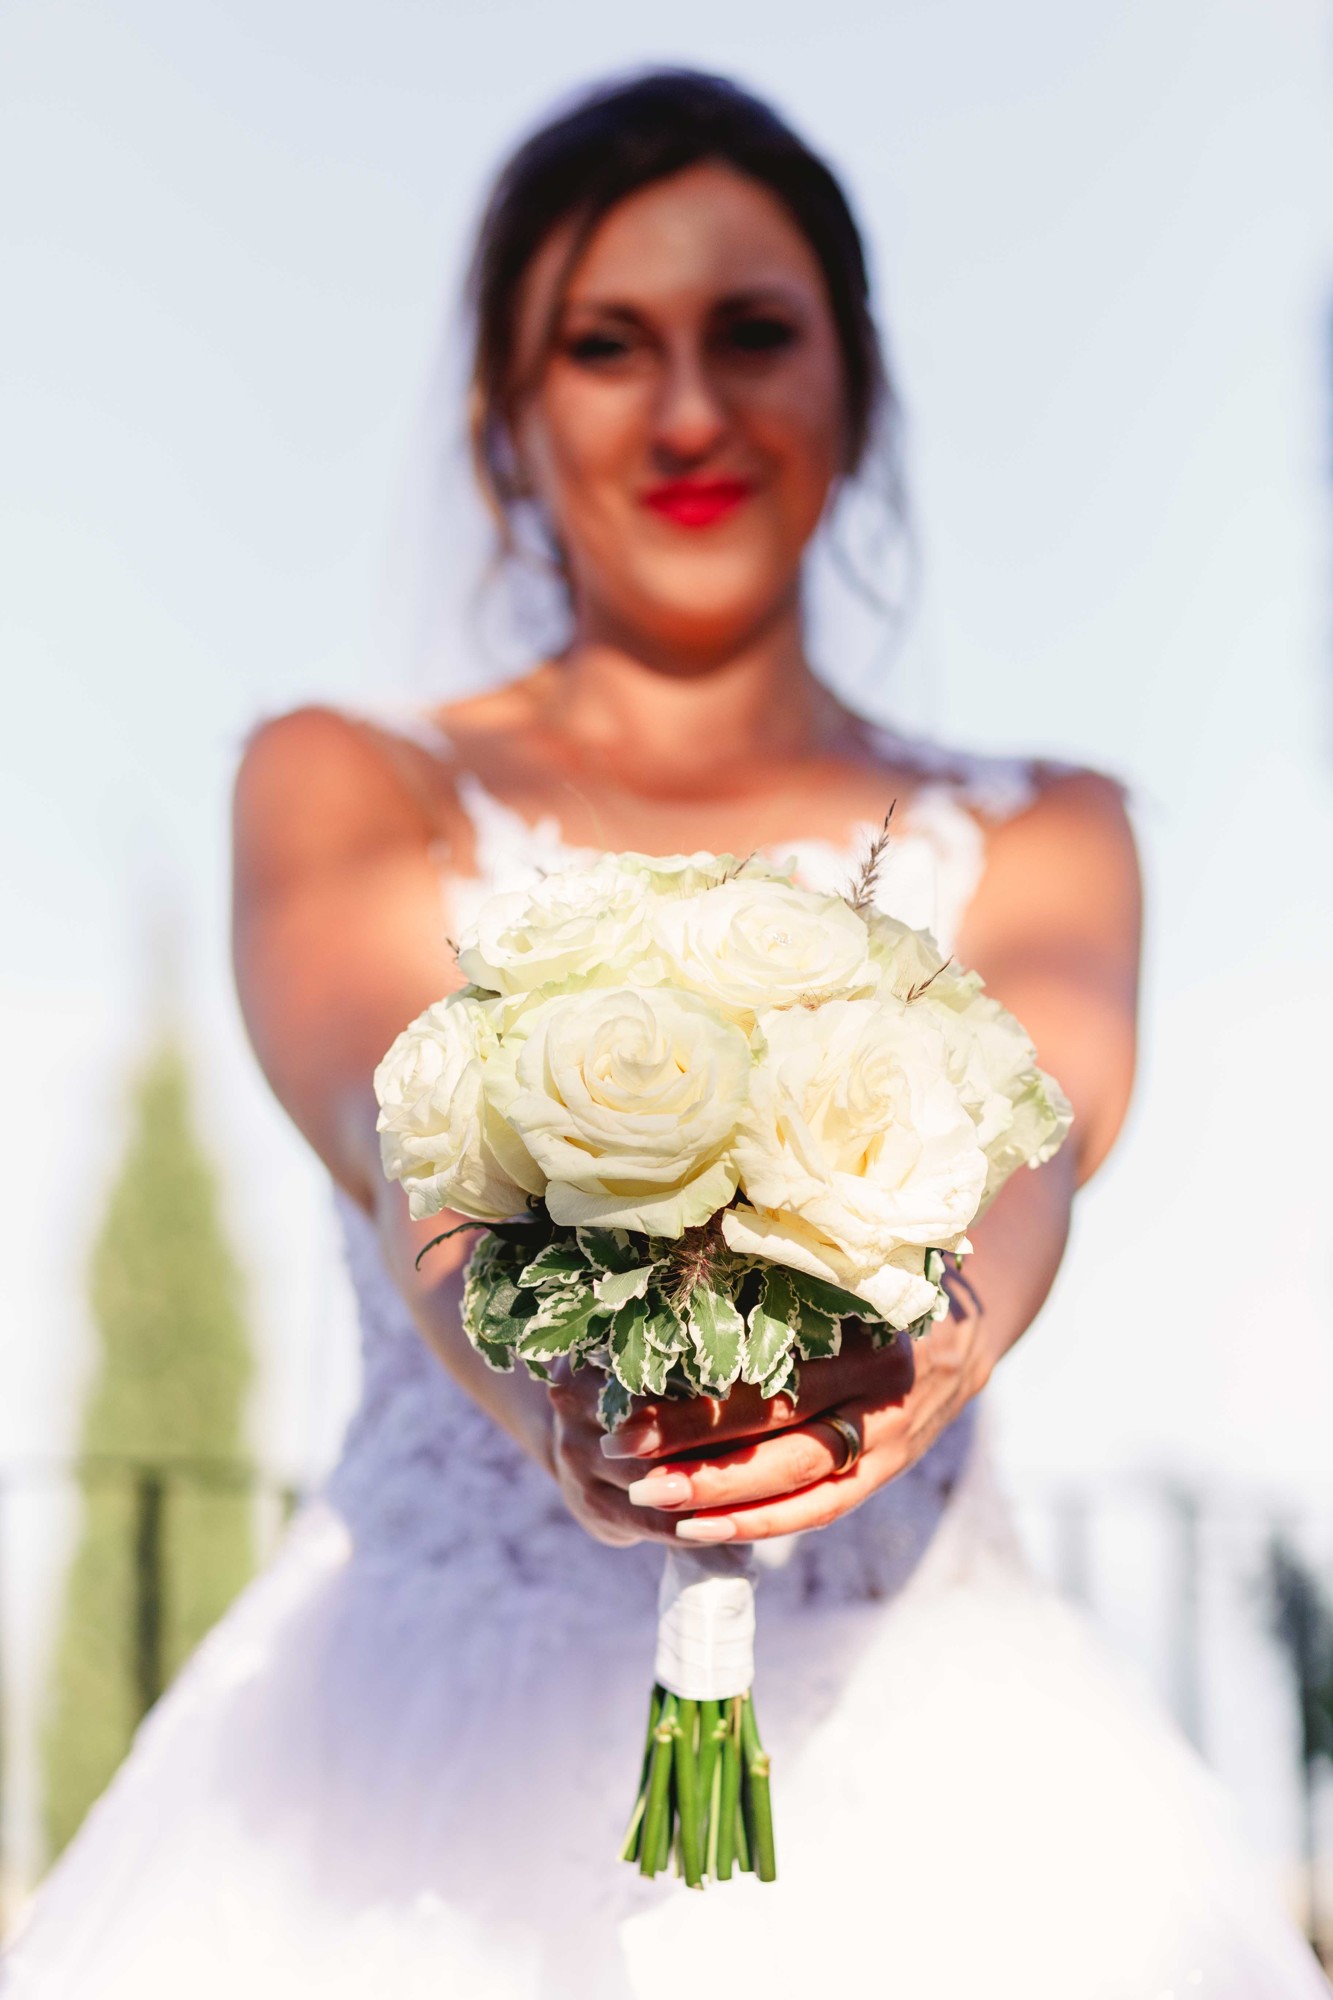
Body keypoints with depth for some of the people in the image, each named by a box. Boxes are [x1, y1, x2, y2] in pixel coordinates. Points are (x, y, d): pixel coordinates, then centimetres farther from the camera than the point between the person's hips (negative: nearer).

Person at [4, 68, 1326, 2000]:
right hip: (428, 1745, -1)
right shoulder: (344, 787, 7)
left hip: (921, 1756, 1)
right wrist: (550, 1376, -37)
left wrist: (918, 1343, -36)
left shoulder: (1038, 835, 11)